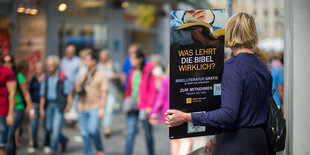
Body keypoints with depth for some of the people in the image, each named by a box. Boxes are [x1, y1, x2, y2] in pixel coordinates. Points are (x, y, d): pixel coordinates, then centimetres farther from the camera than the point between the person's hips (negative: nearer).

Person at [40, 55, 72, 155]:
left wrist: (68, 105, -17)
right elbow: (42, 95, 10)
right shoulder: (46, 79, 9)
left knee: (56, 126, -11)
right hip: (48, 105, 5)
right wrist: (41, 108, 3)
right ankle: (63, 140, 30)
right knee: (48, 128, 6)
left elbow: (68, 93, -5)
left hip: (59, 105, -5)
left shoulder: (63, 77, -4)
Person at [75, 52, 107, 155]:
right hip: (82, 108, 5)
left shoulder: (101, 76, 2)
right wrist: (78, 90, -2)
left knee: (93, 130, -18)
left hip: (95, 108, -5)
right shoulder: (83, 76, 17)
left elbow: (104, 93, -5)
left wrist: (101, 108, -15)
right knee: (85, 133, 3)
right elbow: (77, 88, 23)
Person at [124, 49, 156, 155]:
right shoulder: (132, 72, 9)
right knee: (130, 132, -5)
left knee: (148, 133, 11)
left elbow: (152, 90, -9)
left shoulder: (148, 72, -8)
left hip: (144, 107, -4)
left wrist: (149, 106, -15)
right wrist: (126, 102, 12)